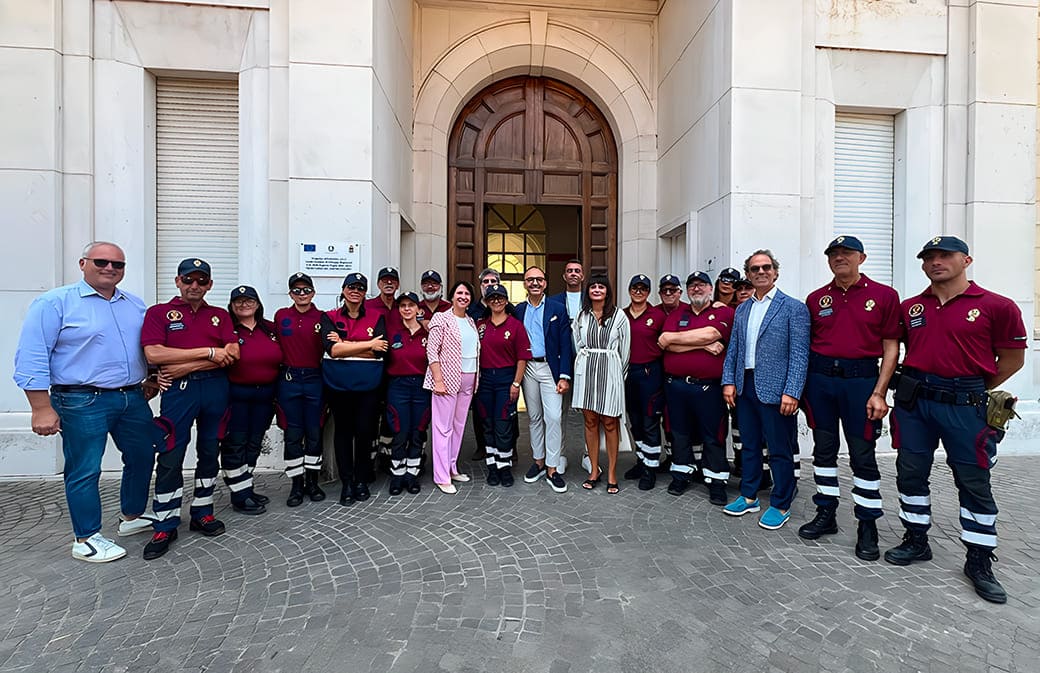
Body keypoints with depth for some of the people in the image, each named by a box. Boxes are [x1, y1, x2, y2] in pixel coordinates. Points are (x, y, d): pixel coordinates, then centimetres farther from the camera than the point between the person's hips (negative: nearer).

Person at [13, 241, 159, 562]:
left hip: (133, 399, 6)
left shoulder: (135, 305, 11)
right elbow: (31, 358, -11)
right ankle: (86, 539, 18)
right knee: (84, 470, 3)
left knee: (142, 458, 15)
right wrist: (42, 408, -14)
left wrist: (151, 379, 9)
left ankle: (132, 516, 34)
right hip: (83, 403, -6)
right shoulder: (54, 302, -7)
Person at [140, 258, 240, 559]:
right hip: (178, 391, -3)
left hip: (216, 389, 3)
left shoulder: (220, 315, 11)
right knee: (170, 458, -1)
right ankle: (165, 526, 12)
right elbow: (154, 354, -11)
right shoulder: (159, 313, 4)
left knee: (209, 453, 11)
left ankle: (202, 513, 25)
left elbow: (232, 353, -3)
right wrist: (208, 352, -13)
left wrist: (187, 366, -11)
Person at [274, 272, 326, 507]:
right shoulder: (281, 316, 6)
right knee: (293, 434, 5)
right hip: (289, 379, 1)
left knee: (314, 433, 6)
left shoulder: (322, 318, 1)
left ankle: (312, 482, 20)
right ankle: (296, 485, 17)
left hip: (314, 379, 0)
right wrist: (279, 370, 2)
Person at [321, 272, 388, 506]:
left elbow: (379, 351, -9)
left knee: (365, 431, 3)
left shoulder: (377, 317, 3)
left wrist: (345, 345, -12)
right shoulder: (329, 317, 4)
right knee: (343, 431, 9)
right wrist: (368, 344, -14)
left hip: (368, 383, 0)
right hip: (338, 383, 1)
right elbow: (332, 349, -13)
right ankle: (346, 482, 21)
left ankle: (362, 481, 21)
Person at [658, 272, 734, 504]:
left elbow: (709, 334, -17)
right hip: (676, 385, 3)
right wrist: (702, 345, -13)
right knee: (680, 432, 14)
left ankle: (717, 481, 20)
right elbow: (665, 343, -5)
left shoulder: (724, 312, 2)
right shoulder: (676, 315, 12)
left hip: (709, 387, -3)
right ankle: (681, 474, 29)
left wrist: (672, 338, -7)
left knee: (713, 436, 5)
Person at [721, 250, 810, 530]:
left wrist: (792, 392, -17)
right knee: (749, 445, 17)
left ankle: (780, 505, 22)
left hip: (774, 389, -5)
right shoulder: (742, 310, 13)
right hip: (745, 387, 6)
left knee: (780, 451, 5)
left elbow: (799, 353, -11)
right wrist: (728, 381, 4)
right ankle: (748, 497, 31)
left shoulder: (793, 307, -5)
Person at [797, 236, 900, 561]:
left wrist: (879, 393, -8)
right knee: (823, 448, 11)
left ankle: (867, 526, 16)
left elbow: (891, 348, -2)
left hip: (860, 378, -3)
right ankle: (826, 514, 24)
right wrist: (801, 387, 6)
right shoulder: (816, 299, 8)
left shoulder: (884, 296, 0)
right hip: (819, 378, 3)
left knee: (863, 454, 2)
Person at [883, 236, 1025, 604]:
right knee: (910, 473, 10)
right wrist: (916, 382, 9)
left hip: (964, 404, -3)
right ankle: (916, 541, 27)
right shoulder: (909, 308, 6)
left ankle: (979, 561, 21)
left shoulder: (996, 307, -4)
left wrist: (976, 390, 4)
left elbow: (1013, 358, 2)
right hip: (913, 400, 4)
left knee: (974, 481, 6)